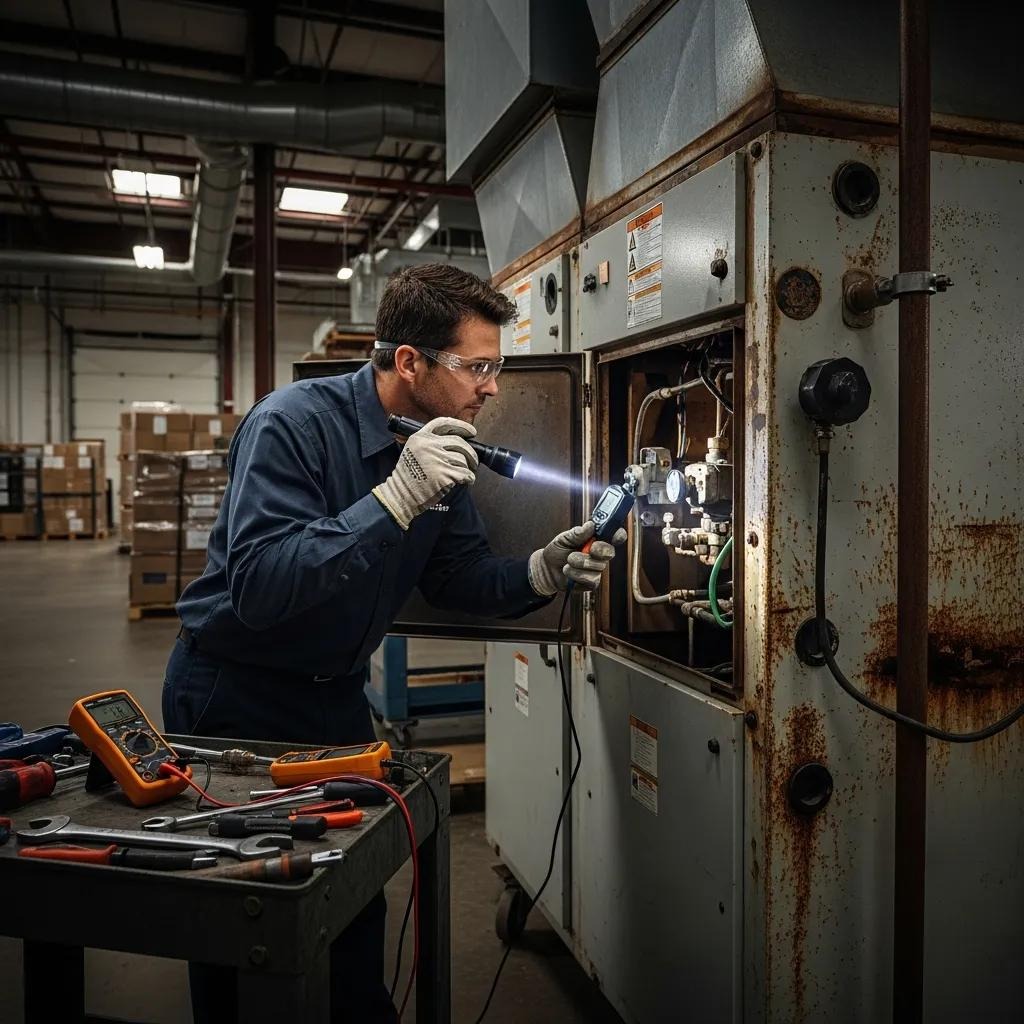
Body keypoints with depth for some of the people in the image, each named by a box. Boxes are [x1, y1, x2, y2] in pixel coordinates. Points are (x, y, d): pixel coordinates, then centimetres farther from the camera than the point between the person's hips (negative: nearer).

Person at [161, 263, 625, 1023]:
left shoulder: (442, 448, -3)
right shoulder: (295, 423, -25)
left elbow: (460, 575, 1)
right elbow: (257, 586, -35)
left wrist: (542, 573, -19)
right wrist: (395, 498, -41)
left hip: (333, 694, 6)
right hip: (232, 695, -5)